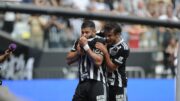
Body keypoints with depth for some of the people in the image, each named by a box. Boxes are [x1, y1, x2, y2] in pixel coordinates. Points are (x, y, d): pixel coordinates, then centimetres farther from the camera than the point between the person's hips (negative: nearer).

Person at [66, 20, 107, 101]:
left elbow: (98, 61, -21)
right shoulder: (79, 42, 13)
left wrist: (86, 46, -19)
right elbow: (69, 60, 14)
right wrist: (78, 52, -5)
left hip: (96, 83, -7)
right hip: (82, 83, 7)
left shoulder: (99, 42, -9)